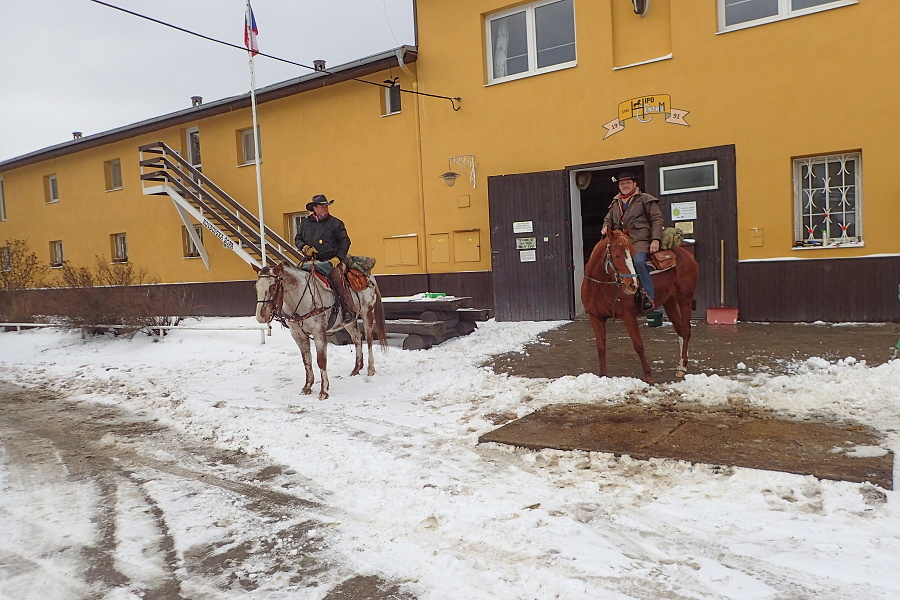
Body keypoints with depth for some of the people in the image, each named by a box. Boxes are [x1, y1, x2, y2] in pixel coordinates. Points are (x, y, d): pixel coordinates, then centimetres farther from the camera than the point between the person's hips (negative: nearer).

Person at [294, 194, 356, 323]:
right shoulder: (305, 223, 14)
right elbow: (297, 239, 21)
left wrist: (338, 258, -10)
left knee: (338, 278, -25)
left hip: (331, 261, -4)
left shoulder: (335, 223, 3)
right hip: (312, 261, 4)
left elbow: (345, 241, 2)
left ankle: (348, 311, -23)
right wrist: (304, 247, -1)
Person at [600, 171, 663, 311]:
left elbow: (656, 219, 1)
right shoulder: (615, 204, 22)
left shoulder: (645, 199, 7)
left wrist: (655, 239, -12)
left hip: (640, 241, -6)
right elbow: (608, 219, 35)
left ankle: (648, 295, -28)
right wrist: (606, 226, 9)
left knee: (638, 260, -33)